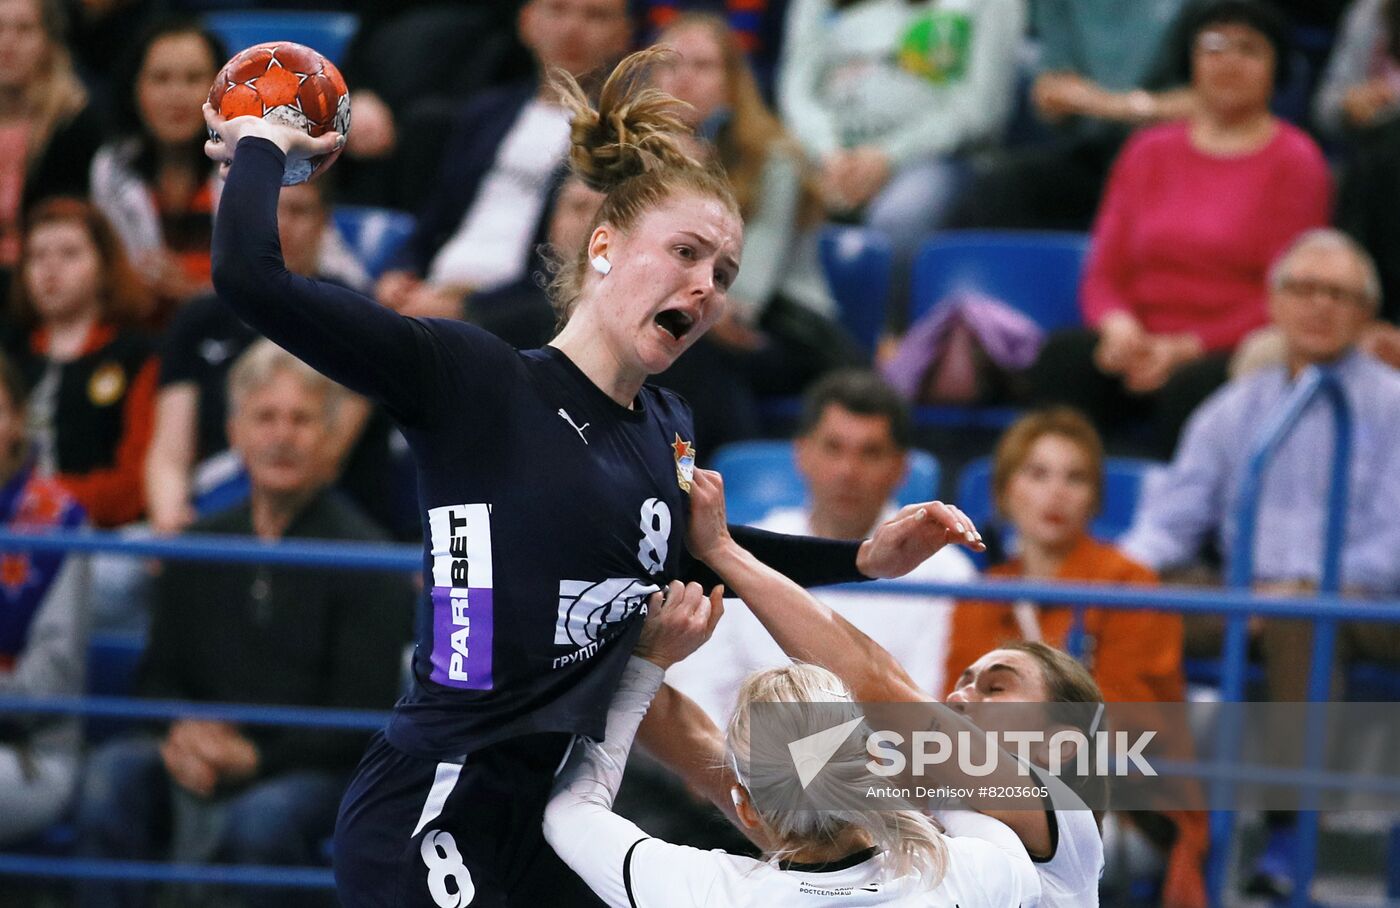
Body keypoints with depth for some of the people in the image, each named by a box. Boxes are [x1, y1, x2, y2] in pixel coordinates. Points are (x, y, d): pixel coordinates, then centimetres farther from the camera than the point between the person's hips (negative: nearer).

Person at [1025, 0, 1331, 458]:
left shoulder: (1295, 161, 4)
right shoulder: (1149, 152, 17)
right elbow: (1103, 274, 15)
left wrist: (1188, 348, -13)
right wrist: (1118, 325, -10)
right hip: (1142, 347, 4)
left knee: (1190, 387, -38)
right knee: (1064, 355, -28)